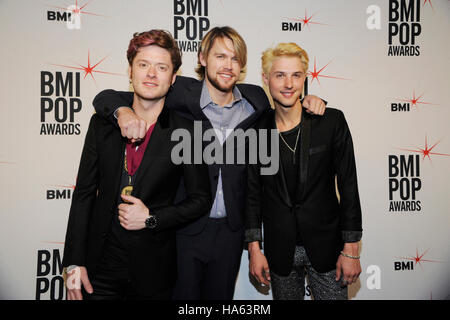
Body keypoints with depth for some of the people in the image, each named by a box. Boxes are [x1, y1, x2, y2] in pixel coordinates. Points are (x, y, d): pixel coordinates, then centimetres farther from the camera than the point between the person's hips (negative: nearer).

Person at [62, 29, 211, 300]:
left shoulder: (187, 131, -8)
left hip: (153, 271, -1)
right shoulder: (102, 123, 0)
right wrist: (74, 263, -2)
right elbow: (84, 193, 1)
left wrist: (151, 218, -14)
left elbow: (201, 199, -3)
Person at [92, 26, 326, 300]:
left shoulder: (254, 100, -1)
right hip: (184, 227, -3)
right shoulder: (180, 95, -11)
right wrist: (123, 111, -31)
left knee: (221, 295, 20)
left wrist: (308, 101, -2)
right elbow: (106, 98, -8)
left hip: (231, 230, 3)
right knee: (183, 295, 13)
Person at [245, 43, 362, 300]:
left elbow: (348, 185, -4)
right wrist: (254, 249, 0)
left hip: (325, 246, -1)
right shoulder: (257, 130, -2)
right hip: (279, 251, 1)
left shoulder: (331, 121, -6)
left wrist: (351, 249, -6)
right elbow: (253, 192, 2)